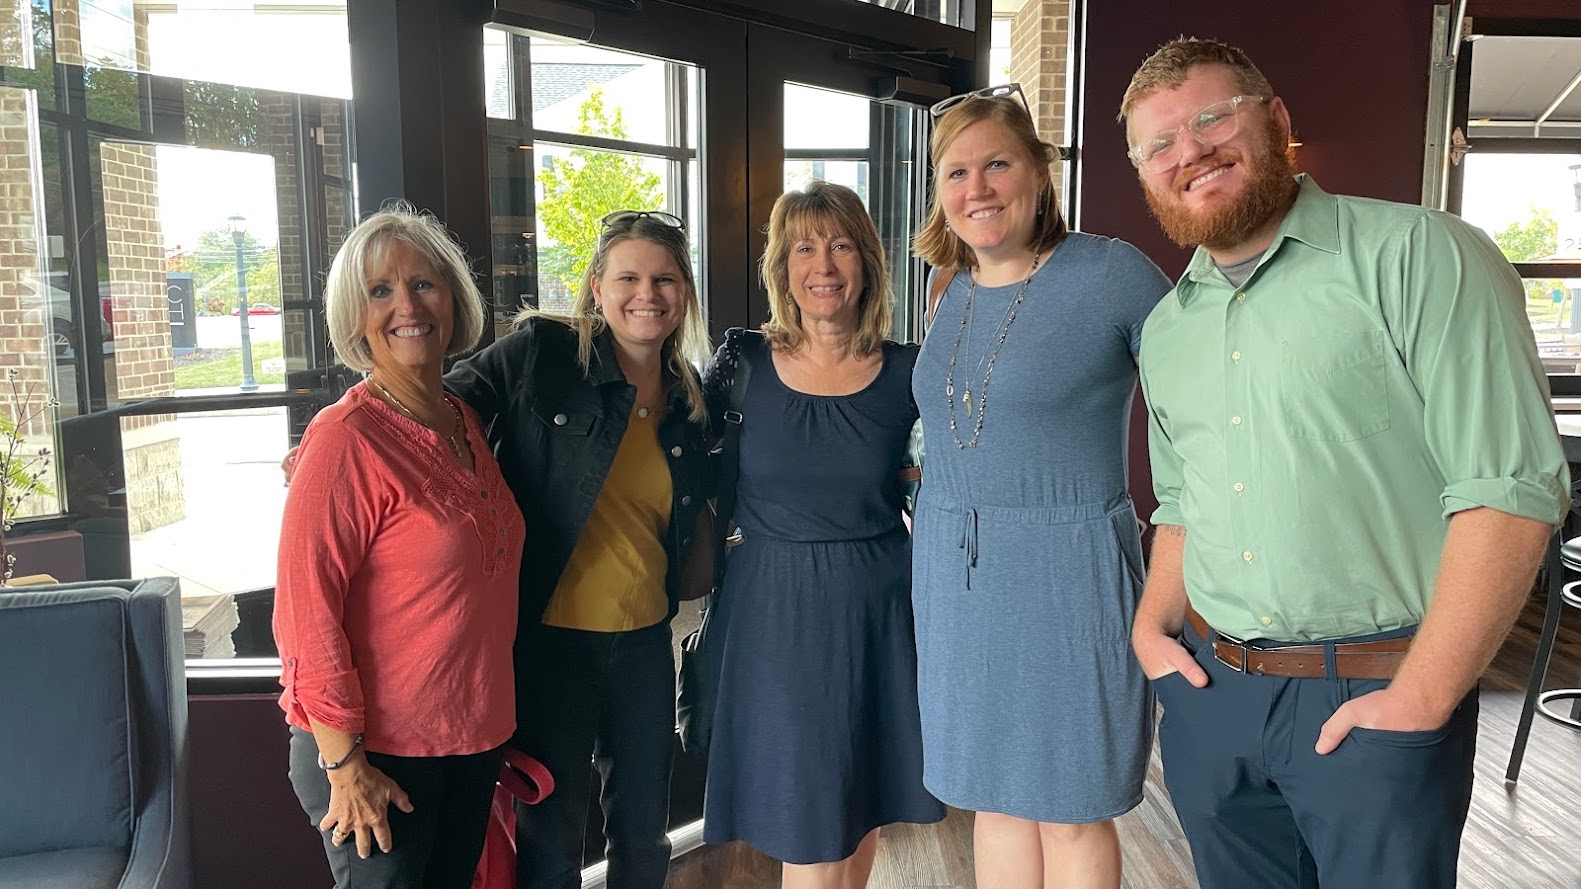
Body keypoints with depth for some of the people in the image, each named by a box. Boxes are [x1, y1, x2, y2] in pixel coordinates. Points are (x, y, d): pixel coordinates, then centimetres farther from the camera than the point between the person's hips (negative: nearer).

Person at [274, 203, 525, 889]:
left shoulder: (465, 423, 5)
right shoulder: (346, 438, -18)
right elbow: (305, 612, -20)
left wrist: (496, 726, 15)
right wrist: (344, 763, -17)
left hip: (473, 739, 7)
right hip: (379, 753, -7)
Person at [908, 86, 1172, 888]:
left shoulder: (1112, 273, -10)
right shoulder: (954, 292, 9)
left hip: (1065, 571, -6)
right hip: (953, 572, 6)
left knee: (1071, 812, 8)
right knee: (996, 796, 16)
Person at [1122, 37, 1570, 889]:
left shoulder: (1422, 258, -10)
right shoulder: (1166, 328, 10)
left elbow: (1510, 488, -15)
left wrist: (1417, 704, -16)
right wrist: (1153, 626, 4)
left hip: (1374, 695, -5)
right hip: (1209, 687, 6)